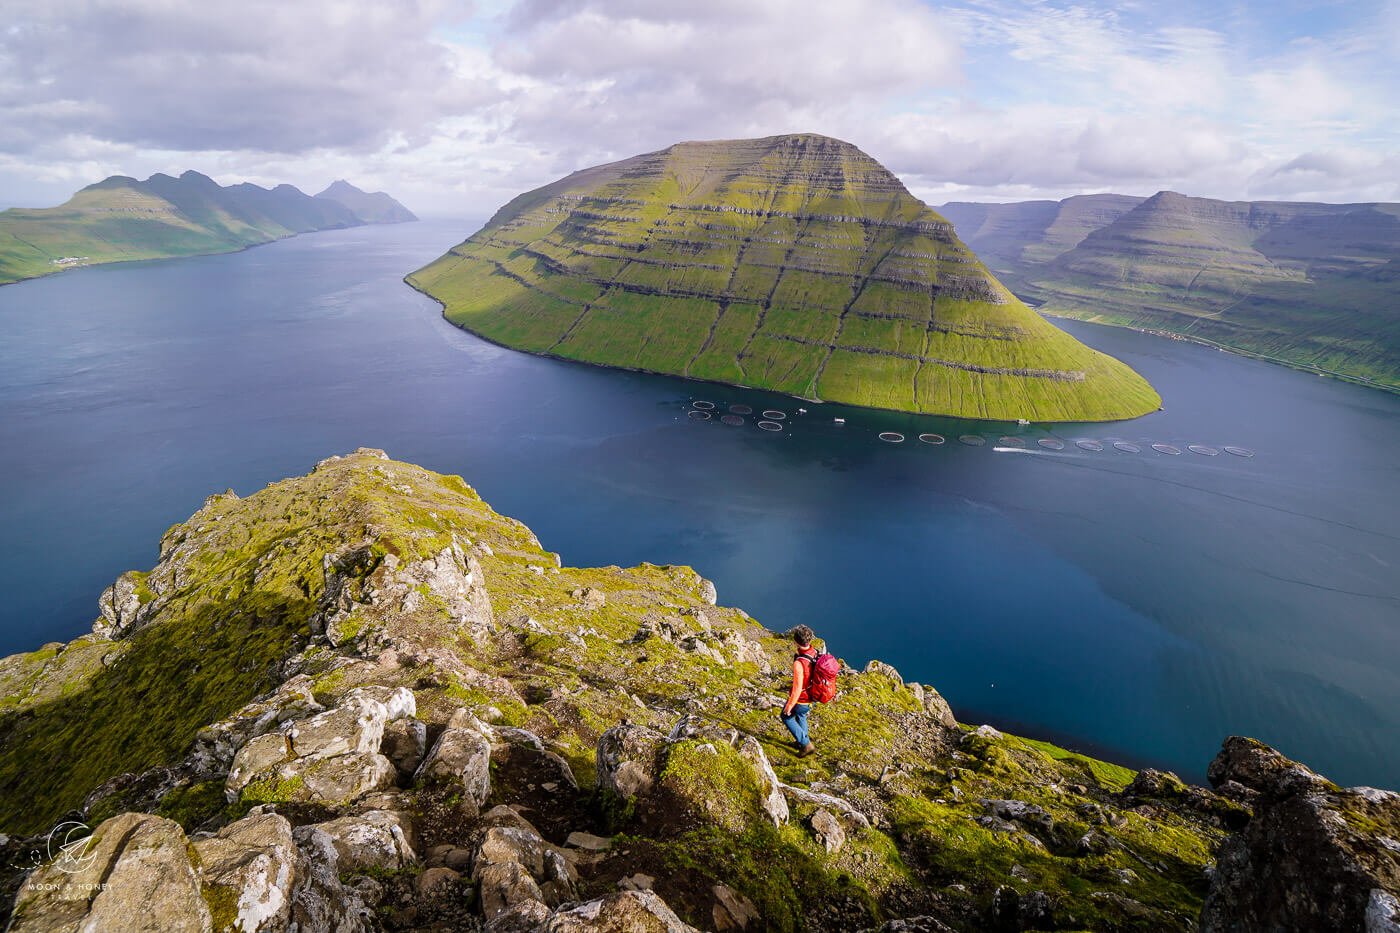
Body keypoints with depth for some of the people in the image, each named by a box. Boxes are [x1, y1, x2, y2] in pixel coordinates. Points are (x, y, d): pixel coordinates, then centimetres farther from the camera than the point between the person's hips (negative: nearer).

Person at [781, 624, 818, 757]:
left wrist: (789, 705, -14)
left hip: (801, 699, -7)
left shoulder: (799, 663, -37)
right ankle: (803, 739, 48)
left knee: (787, 717, 21)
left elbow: (797, 689, -29)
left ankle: (806, 744, 20)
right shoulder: (816, 653, -13)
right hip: (812, 696, 7)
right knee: (801, 715, 33)